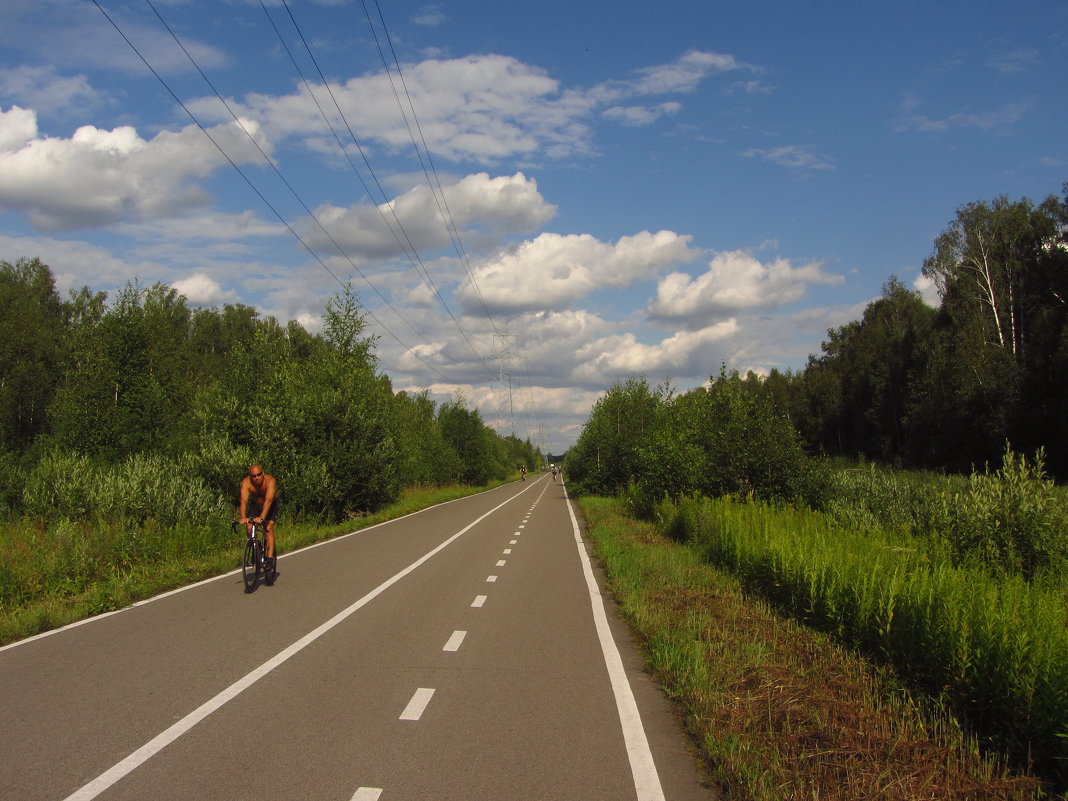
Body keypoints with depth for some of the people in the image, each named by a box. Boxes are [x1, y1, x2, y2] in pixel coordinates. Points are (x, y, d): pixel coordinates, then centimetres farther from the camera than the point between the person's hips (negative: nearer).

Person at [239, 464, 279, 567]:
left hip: (271, 505, -3)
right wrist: (243, 517, -53)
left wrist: (261, 517, -56)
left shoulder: (270, 481, -34)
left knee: (269, 528, -20)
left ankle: (270, 558, -20)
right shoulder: (246, 482, -27)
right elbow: (244, 500, -37)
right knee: (249, 528, -15)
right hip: (255, 504, 3)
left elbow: (268, 501, -44)